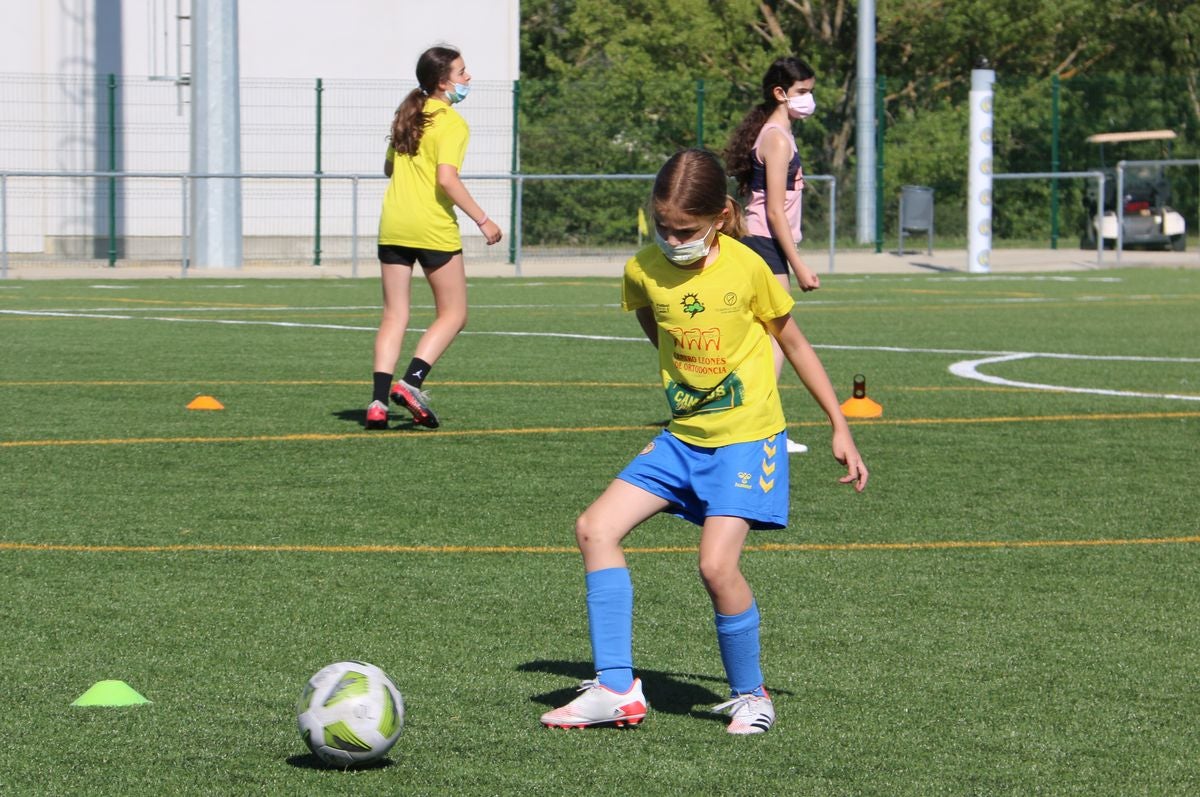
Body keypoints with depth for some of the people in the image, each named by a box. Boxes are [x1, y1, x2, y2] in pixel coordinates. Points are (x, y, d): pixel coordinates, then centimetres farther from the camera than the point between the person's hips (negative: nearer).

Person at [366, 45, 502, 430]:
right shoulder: (452, 123, -9)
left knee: (394, 316, 8)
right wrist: (482, 220, -14)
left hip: (393, 224, 6)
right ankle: (412, 381, -11)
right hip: (433, 227, -6)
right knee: (452, 315, 6)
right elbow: (447, 179, -19)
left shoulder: (408, 115, 13)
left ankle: (379, 399, -3)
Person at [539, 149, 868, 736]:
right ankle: (616, 688, -5)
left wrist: (840, 428, 4)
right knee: (595, 528, -7)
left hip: (747, 438, -5)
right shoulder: (644, 271, -3)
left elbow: (793, 343, 1)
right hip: (682, 438, 5)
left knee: (717, 564, -20)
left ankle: (750, 696, 3)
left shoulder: (746, 268, -12)